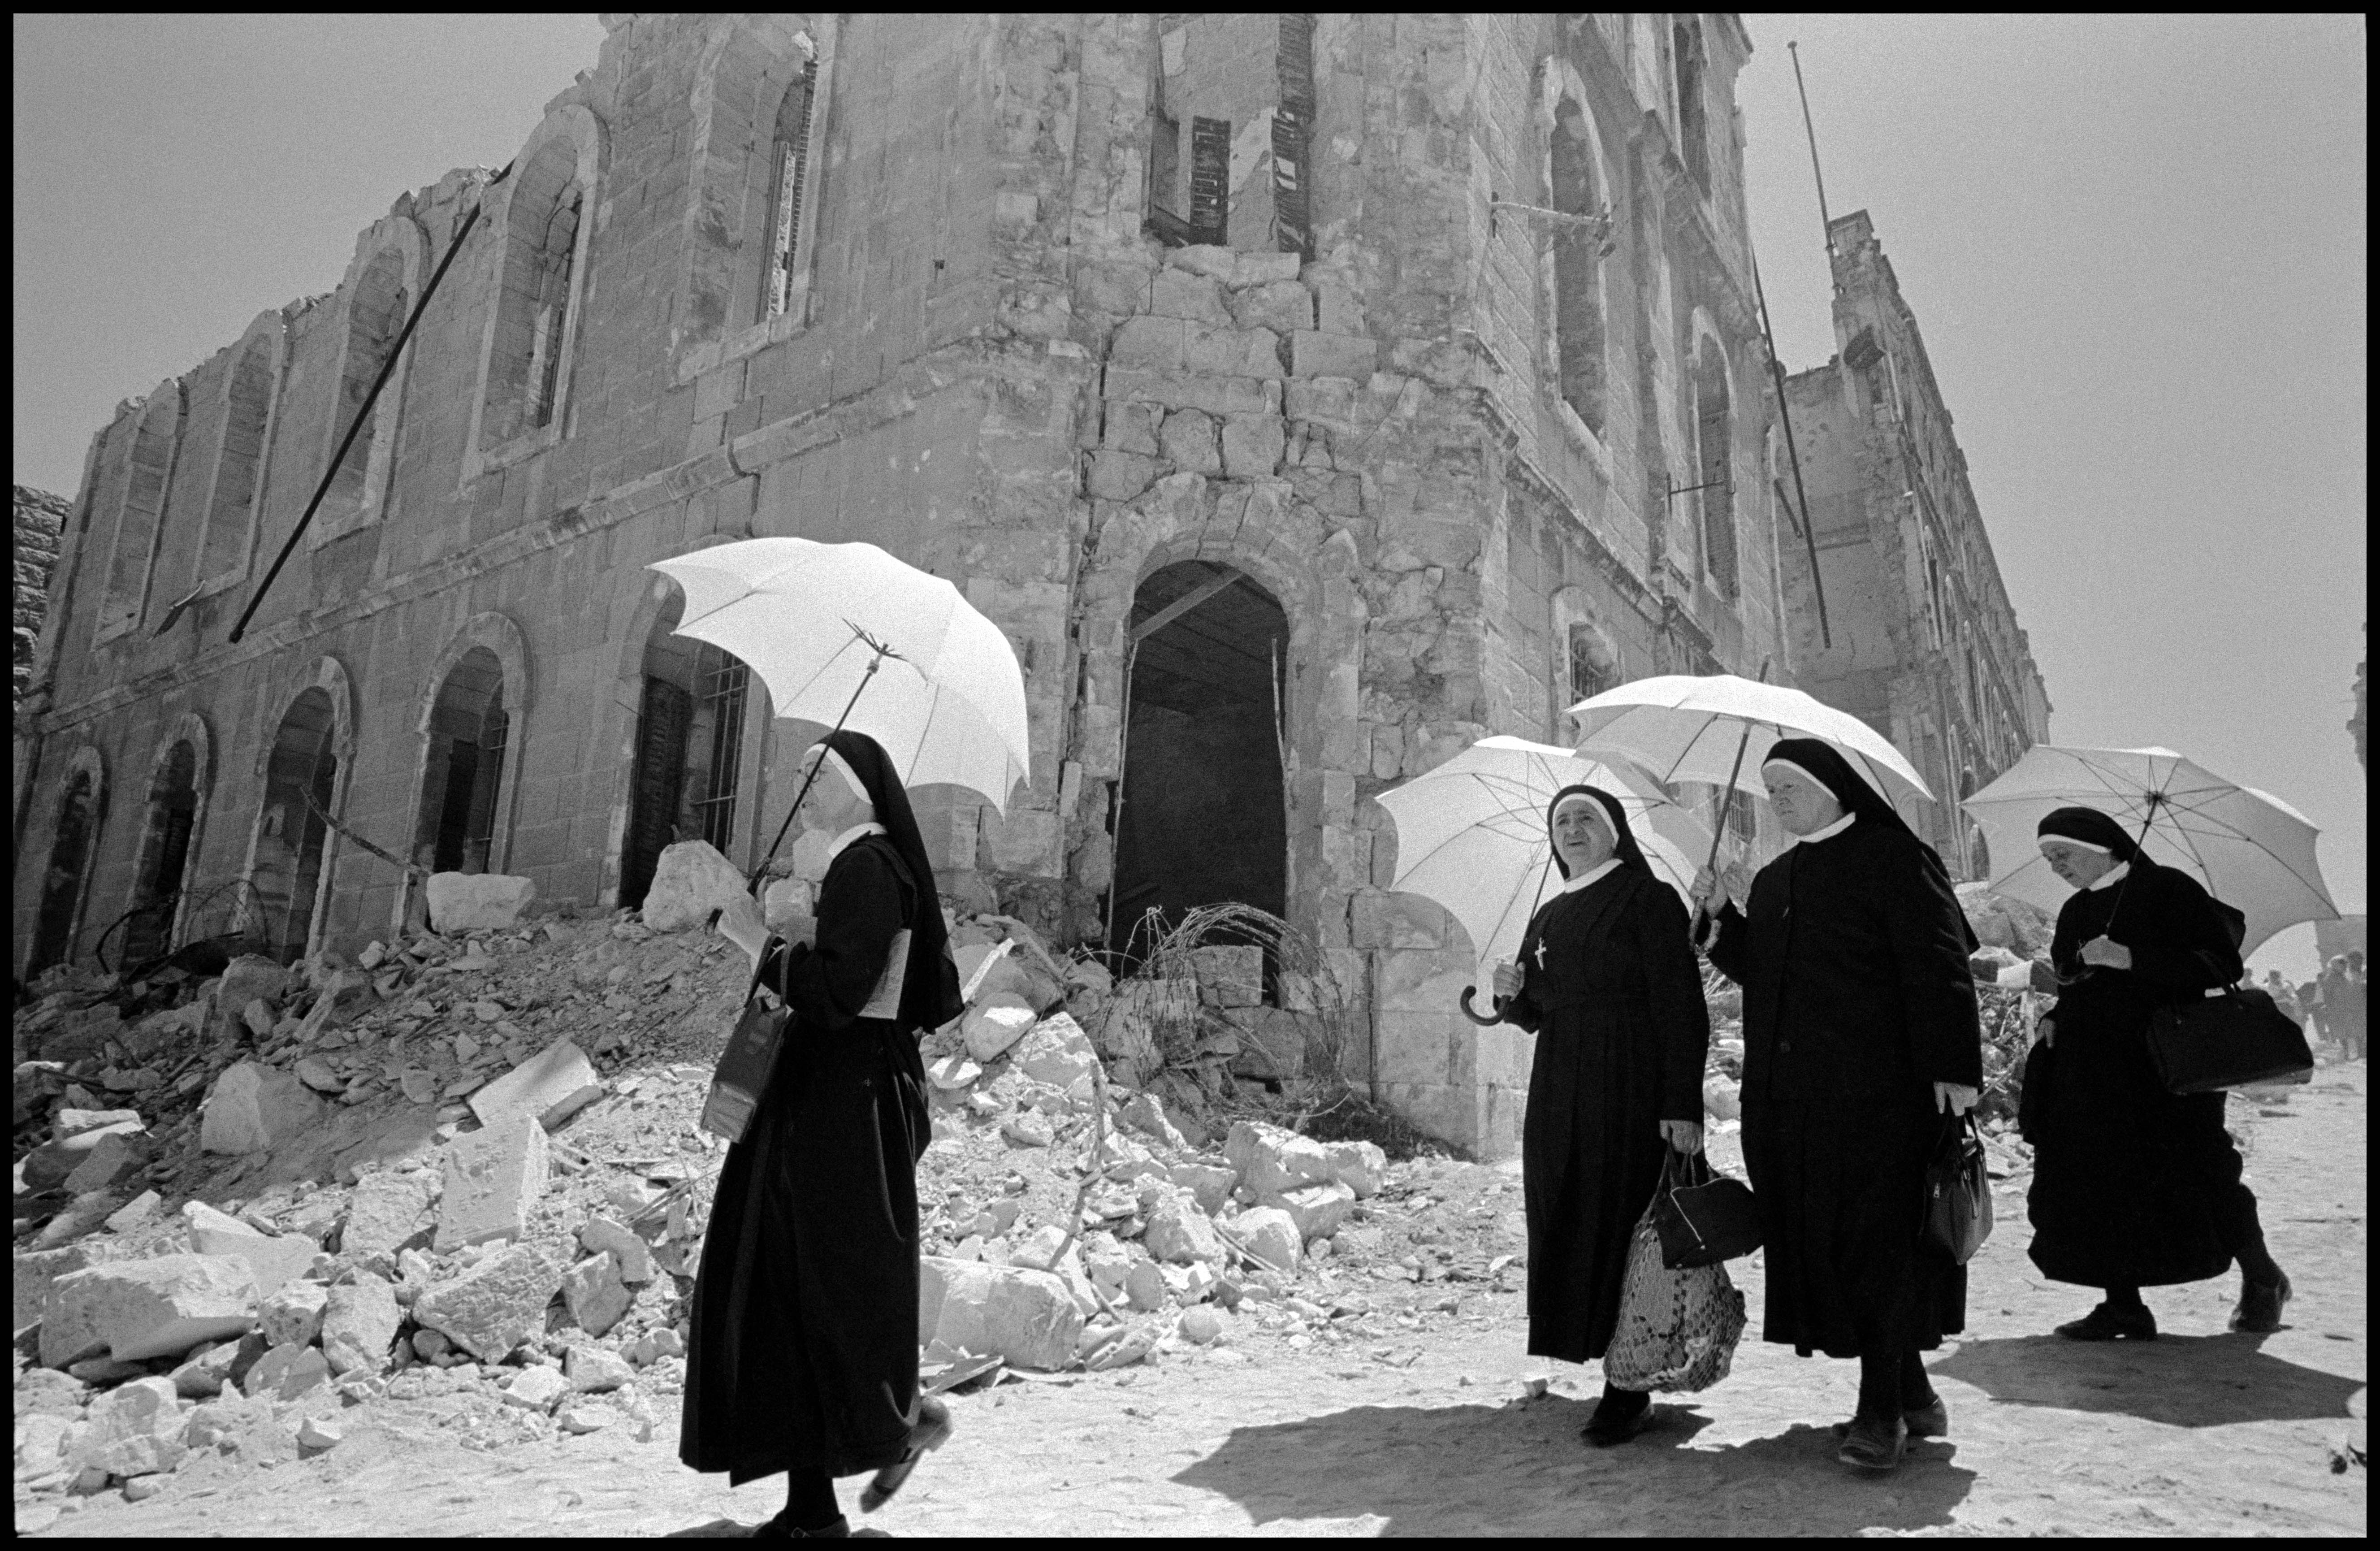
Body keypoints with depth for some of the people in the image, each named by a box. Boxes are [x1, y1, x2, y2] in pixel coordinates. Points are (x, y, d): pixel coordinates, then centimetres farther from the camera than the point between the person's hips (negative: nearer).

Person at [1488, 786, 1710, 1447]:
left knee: (1621, 1225, -5)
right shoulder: (1548, 917, 16)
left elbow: (1681, 1006, -11)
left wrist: (1682, 1104, -18)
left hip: (1629, 1092, -6)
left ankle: (1630, 1388, 3)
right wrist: (1513, 995, -2)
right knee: (1563, 1225, 4)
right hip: (1558, 1094, 6)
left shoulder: (1649, 900, -3)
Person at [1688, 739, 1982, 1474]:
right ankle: (1912, 1394, 21)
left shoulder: (1893, 857, -3)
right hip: (1789, 1096, 7)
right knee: (1819, 1240, 8)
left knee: (1880, 1237, -5)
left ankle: (1882, 1407, 2)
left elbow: (1939, 965, -9)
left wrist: (1953, 1068, -16)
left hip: (1878, 1089, -7)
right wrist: (1721, 917, 5)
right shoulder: (1772, 881, 18)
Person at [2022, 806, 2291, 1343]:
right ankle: (2124, 1307, 7)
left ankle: (2261, 1279, 27)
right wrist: (2053, 1020, 6)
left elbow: (2224, 963, -12)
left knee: (2196, 1179, 2)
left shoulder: (2168, 890, -5)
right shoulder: (2074, 914, 15)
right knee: (2102, 1186, 1)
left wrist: (2132, 959, -19)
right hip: (2089, 1073, 6)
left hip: (2164, 1071, -6)